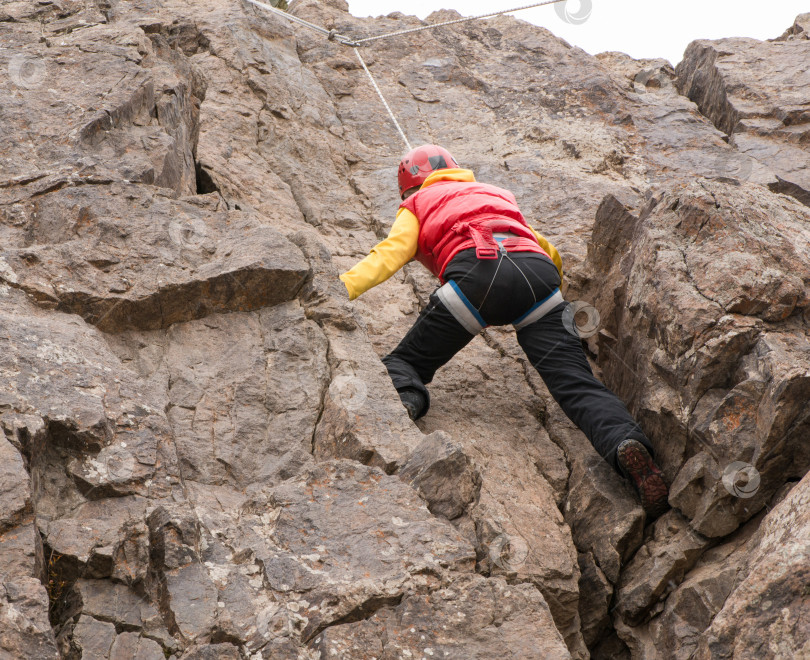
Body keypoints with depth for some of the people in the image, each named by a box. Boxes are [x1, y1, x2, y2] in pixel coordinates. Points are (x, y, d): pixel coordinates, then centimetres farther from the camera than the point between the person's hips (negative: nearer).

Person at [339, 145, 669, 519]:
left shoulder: (417, 206, 32)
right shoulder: (498, 194, 44)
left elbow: (389, 254, 13)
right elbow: (549, 252, 48)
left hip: (475, 270, -3)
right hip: (537, 273, 3)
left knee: (406, 361, 11)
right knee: (576, 385, -8)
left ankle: (401, 401, -24)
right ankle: (625, 443, -37)